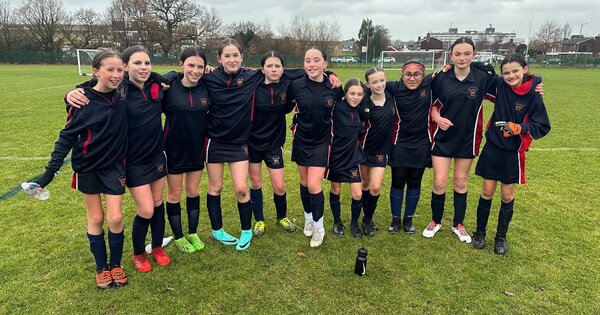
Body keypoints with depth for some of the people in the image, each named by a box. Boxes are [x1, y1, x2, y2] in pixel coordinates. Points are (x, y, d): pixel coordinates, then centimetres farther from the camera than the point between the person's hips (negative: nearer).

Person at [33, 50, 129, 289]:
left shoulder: (123, 90, -8)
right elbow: (68, 135, -6)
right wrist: (51, 169, -7)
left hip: (114, 164, 2)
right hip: (87, 166, -1)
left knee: (115, 218, 0)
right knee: (96, 218, 9)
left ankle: (116, 265, 23)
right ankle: (101, 268, 28)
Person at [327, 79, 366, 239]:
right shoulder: (337, 107, -17)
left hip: (353, 156, 3)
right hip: (336, 156, -3)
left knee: (358, 194, -1)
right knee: (335, 190, 14)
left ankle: (354, 223, 25)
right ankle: (337, 222, 35)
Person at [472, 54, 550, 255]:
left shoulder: (533, 96, -11)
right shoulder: (500, 87, -5)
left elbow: (543, 127, -9)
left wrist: (519, 128, -26)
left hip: (513, 151, -1)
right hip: (492, 147, 2)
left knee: (507, 195, 9)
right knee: (487, 191, 7)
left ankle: (501, 237, 26)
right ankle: (480, 232, 24)